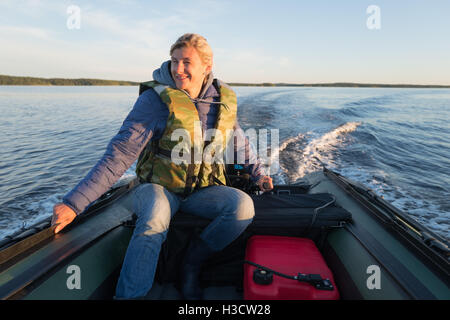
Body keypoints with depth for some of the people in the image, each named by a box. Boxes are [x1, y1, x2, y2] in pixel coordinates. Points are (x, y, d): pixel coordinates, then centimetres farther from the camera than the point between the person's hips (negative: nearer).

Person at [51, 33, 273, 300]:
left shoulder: (225, 100, -1)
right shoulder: (157, 99, -15)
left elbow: (239, 141, 19)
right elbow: (120, 155, -20)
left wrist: (258, 173, 20)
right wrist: (74, 203, -26)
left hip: (201, 191, 4)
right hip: (159, 188, -3)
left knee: (244, 205, -25)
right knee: (156, 218, -38)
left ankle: (193, 261, -3)